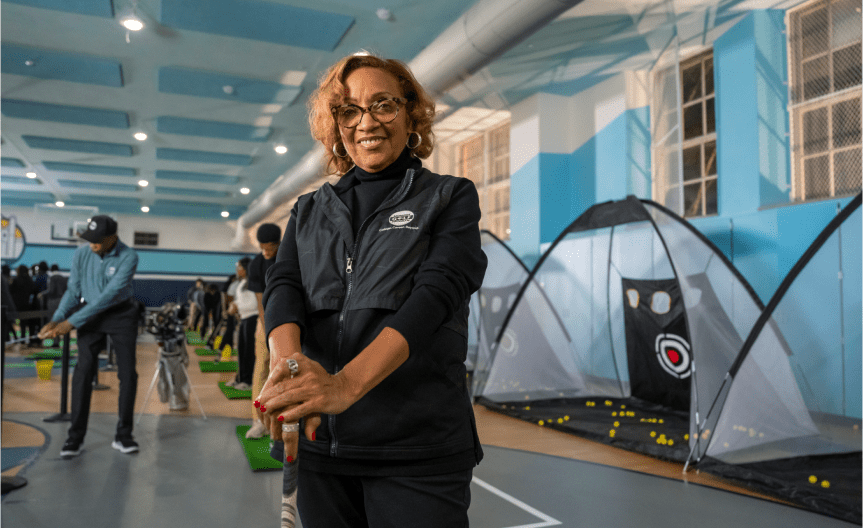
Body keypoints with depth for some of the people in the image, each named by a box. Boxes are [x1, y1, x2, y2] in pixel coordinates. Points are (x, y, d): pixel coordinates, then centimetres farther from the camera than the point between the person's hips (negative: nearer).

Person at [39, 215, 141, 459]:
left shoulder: (128, 257, -20)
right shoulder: (81, 254, -7)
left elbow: (110, 295, -25)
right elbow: (73, 291, 1)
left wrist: (72, 321, -25)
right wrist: (57, 319, -15)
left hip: (122, 314, -2)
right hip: (91, 315, 2)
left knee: (128, 373, -4)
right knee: (83, 372, -8)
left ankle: (123, 435, 6)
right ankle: (75, 437, 0)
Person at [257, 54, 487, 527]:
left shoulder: (450, 199, 2)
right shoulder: (309, 210, 14)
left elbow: (435, 293, -14)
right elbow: (283, 285, -2)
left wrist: (347, 383, -29)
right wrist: (287, 363, -25)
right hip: (320, 440, 4)